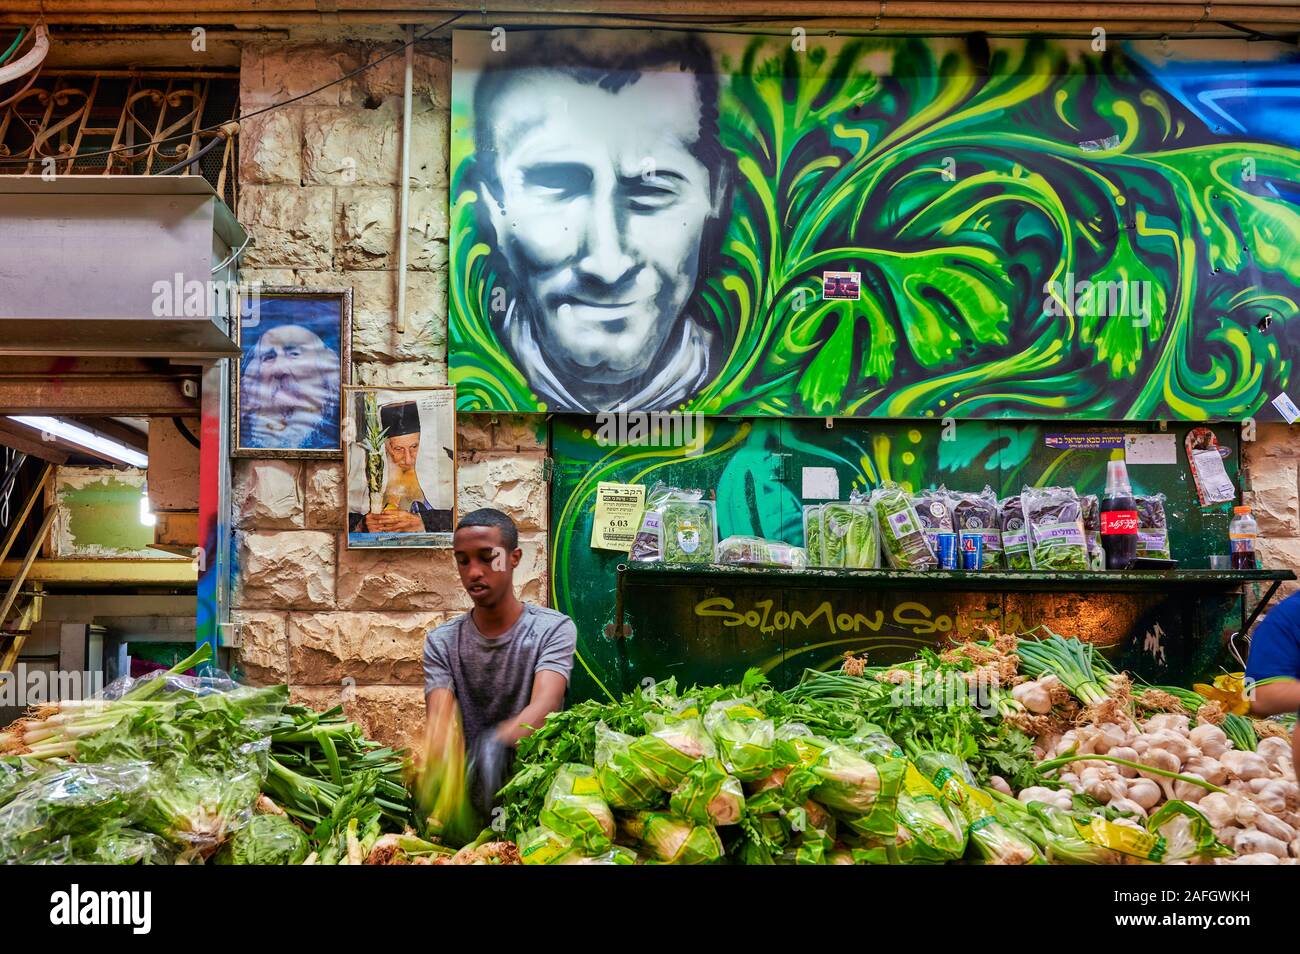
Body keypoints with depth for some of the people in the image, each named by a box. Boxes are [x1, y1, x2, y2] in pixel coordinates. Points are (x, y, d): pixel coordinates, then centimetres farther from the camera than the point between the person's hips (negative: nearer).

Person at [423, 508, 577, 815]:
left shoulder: (554, 629, -2)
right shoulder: (441, 643, 8)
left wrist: (498, 742, -40)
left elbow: (544, 706, -19)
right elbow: (438, 717, -7)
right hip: (464, 785, 2)